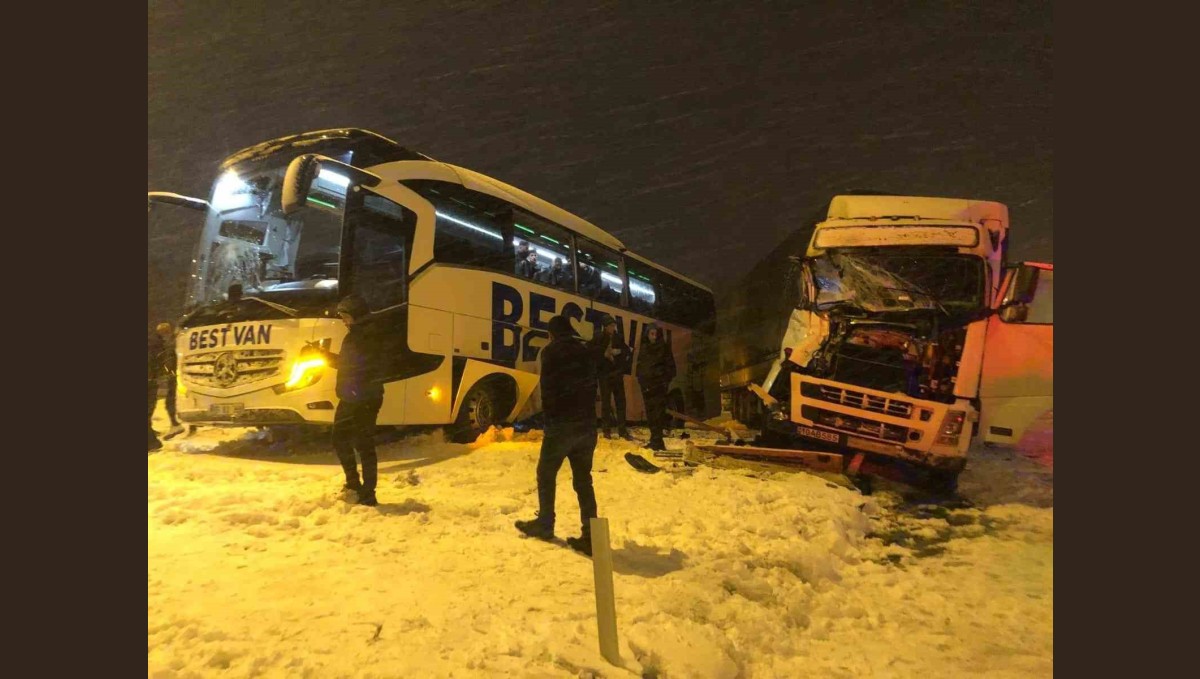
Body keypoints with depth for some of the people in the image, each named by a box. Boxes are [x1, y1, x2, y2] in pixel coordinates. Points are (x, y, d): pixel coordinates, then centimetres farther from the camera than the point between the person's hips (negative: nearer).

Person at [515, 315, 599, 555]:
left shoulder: (551, 352, -4)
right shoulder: (587, 351, 12)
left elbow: (547, 389, -7)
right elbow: (592, 385, 11)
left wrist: (549, 416, 4)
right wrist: (584, 413, 13)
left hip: (561, 423, -5)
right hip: (587, 423, 5)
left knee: (546, 474, 14)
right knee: (583, 479, 8)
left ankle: (544, 525, 24)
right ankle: (590, 536, 5)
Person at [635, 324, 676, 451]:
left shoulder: (664, 347, 1)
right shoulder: (643, 348, 12)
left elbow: (670, 365, 0)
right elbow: (639, 366, 15)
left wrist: (667, 380, -9)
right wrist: (640, 379, 4)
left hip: (659, 383, -5)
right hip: (646, 384, 5)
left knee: (659, 412, -10)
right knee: (650, 412, 6)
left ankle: (657, 440, -12)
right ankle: (655, 440, 14)